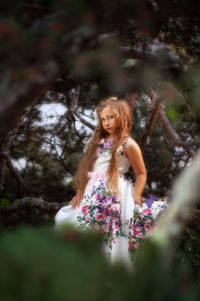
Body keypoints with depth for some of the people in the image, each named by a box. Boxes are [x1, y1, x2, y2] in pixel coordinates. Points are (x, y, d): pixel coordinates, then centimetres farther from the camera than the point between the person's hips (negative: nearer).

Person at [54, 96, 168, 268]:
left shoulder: (128, 144, -2)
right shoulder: (99, 141, 17)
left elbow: (141, 174, -1)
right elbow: (87, 168, 16)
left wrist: (136, 196, -13)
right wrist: (80, 191, 8)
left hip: (115, 193, -7)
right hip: (93, 193, 7)